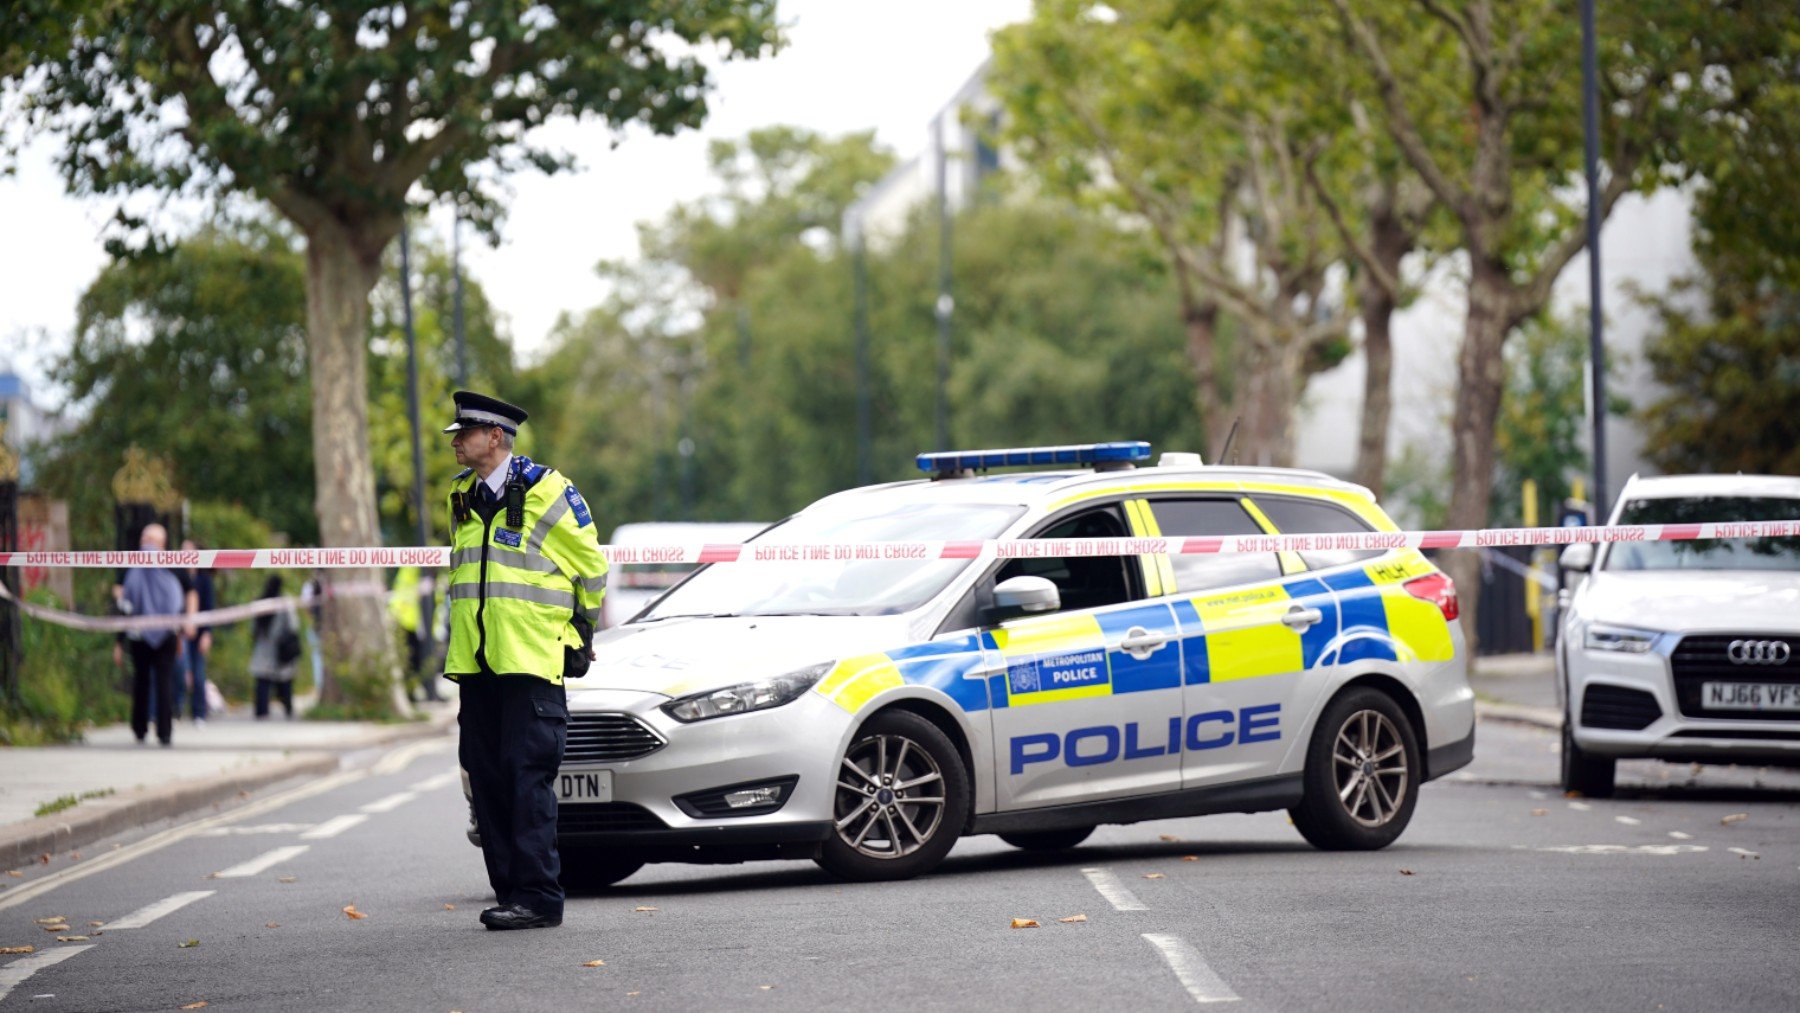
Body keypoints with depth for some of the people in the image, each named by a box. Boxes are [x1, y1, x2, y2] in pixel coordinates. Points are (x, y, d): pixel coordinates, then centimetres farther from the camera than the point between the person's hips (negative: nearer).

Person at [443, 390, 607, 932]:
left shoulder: (545, 491, -6)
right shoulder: (462, 498, 15)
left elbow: (591, 566, 3)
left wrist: (582, 628, 12)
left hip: (532, 662, -7)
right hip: (474, 661, 7)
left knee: (529, 777, -11)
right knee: (487, 780, 5)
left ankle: (538, 897, -10)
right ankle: (511, 892, 10)